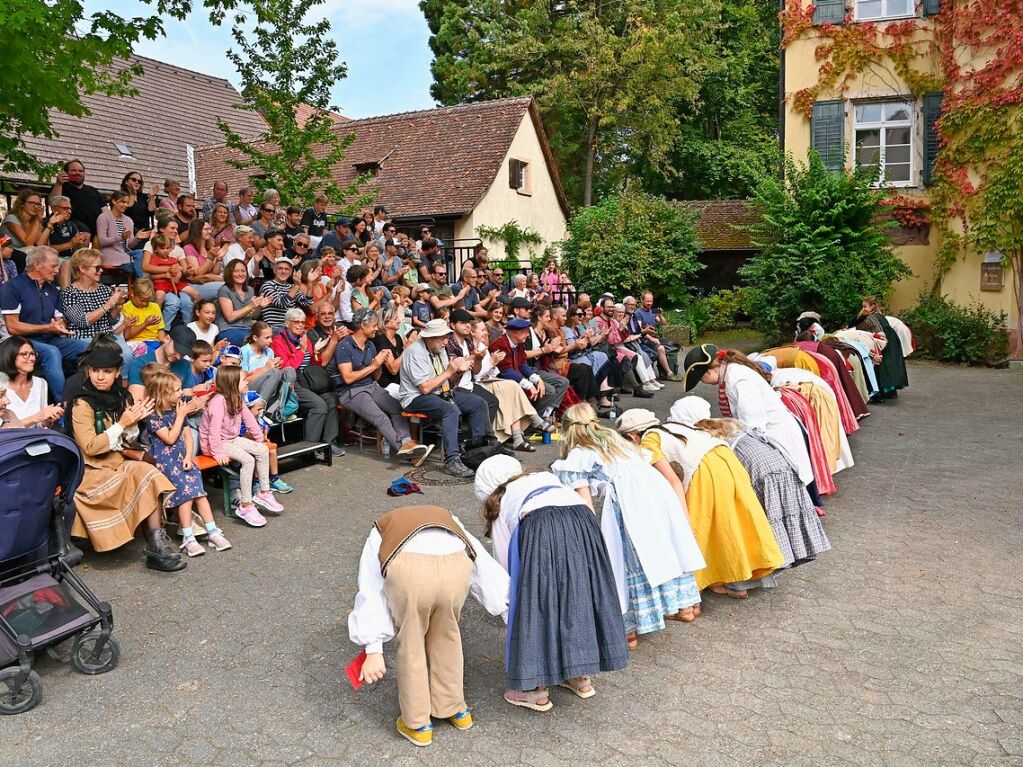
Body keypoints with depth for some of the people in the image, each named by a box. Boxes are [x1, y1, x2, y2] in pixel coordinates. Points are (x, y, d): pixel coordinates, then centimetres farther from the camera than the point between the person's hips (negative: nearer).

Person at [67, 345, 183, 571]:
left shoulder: (121, 398, 8)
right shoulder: (82, 404, -10)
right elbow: (90, 447, -16)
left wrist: (133, 423, -7)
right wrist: (121, 424, -15)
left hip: (118, 462, 5)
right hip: (92, 470, -5)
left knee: (150, 474, -24)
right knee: (142, 479, -27)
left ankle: (156, 543, -29)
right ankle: (156, 543, -18)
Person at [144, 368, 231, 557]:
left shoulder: (178, 409, 11)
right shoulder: (153, 415, -8)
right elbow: (170, 438, -13)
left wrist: (188, 457, -3)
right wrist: (180, 416, -9)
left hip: (182, 458, 5)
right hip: (165, 461, -5)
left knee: (198, 490, -9)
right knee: (186, 491, -19)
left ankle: (213, 532, -8)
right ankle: (188, 538, -14)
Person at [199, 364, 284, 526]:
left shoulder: (238, 399, 2)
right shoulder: (219, 402, -27)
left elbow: (249, 419, 8)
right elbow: (214, 431, -30)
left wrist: (259, 439, 7)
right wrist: (218, 453, -30)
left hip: (231, 439, 9)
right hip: (213, 444, -9)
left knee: (263, 450, -3)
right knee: (248, 460, -26)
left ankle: (264, 493, 7)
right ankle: (246, 506, -19)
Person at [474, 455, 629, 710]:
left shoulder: (502, 505, 26)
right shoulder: (548, 478, 37)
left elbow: (506, 565, 24)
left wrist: (509, 601, 37)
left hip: (541, 529, -5)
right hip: (583, 520, 5)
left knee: (536, 604, 8)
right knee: (578, 596, 19)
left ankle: (536, 690, 18)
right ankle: (580, 676, 33)